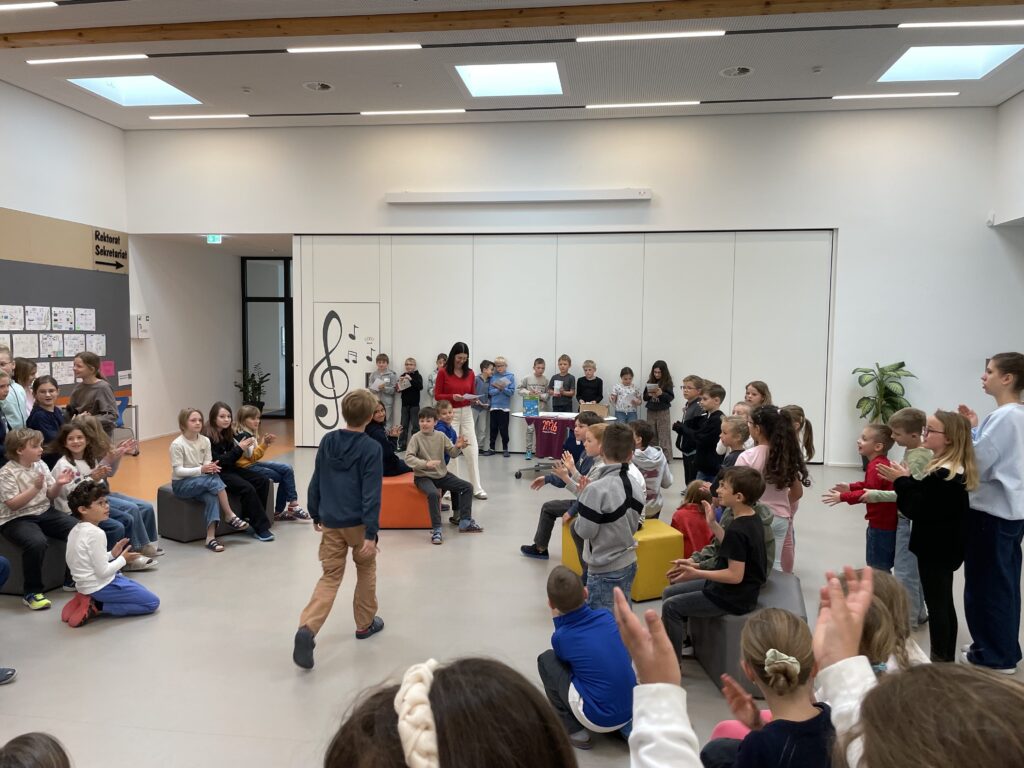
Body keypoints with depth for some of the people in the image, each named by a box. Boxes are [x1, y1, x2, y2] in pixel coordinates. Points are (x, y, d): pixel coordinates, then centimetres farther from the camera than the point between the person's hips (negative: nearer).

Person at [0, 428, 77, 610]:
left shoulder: (40, 465, 6)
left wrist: (58, 484, -10)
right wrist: (35, 488, -27)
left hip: (44, 512, 6)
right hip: (16, 519, -6)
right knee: (36, 543, -36)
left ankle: (72, 579, 6)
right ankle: (32, 592, -18)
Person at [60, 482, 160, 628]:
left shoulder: (75, 530, 6)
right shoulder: (96, 534, -23)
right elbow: (103, 571, -23)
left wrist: (112, 554, 7)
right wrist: (123, 559, -7)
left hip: (85, 584, 9)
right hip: (101, 587, -9)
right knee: (152, 602, -4)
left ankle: (88, 599, 10)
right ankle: (97, 606, -7)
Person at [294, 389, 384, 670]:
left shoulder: (327, 441, 1)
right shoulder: (371, 448, -14)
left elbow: (315, 483, 7)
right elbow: (371, 494, -18)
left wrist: (315, 515, 19)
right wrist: (371, 533, -17)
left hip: (331, 523, 4)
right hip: (358, 523, -3)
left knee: (330, 578, 7)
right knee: (366, 571, 20)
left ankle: (307, 628, -12)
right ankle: (365, 623, 33)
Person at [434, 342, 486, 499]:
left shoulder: (470, 373, 5)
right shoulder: (443, 372, -7)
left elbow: (473, 394, 12)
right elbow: (437, 395, -5)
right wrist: (452, 397, -20)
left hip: (466, 413, 4)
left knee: (472, 450, 2)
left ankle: (477, 488, 8)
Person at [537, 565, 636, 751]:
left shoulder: (561, 636, -11)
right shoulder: (607, 616, -1)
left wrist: (557, 620, 10)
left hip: (600, 718, -5)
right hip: (631, 709, 5)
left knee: (546, 659, 7)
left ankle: (575, 731, 10)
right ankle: (624, 726, 17)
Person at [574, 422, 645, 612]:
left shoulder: (596, 489, -24)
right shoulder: (636, 484, 0)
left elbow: (584, 531, -18)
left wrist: (584, 496, -5)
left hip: (605, 569, -7)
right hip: (629, 563, 7)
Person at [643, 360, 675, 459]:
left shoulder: (667, 382, -4)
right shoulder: (650, 381, 6)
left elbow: (670, 397, -8)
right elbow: (644, 397, 9)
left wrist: (661, 394, -24)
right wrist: (649, 395, -12)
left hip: (663, 412, -4)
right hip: (651, 412, 4)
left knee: (664, 437, -1)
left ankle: (666, 458, 2)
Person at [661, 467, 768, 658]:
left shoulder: (737, 529, -28)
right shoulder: (751, 518, 1)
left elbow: (735, 575, -28)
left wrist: (697, 573, -26)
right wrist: (712, 524, 8)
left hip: (734, 597, -10)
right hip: (739, 590, 10)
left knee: (671, 607, -8)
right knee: (670, 592, 12)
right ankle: (682, 642, 24)